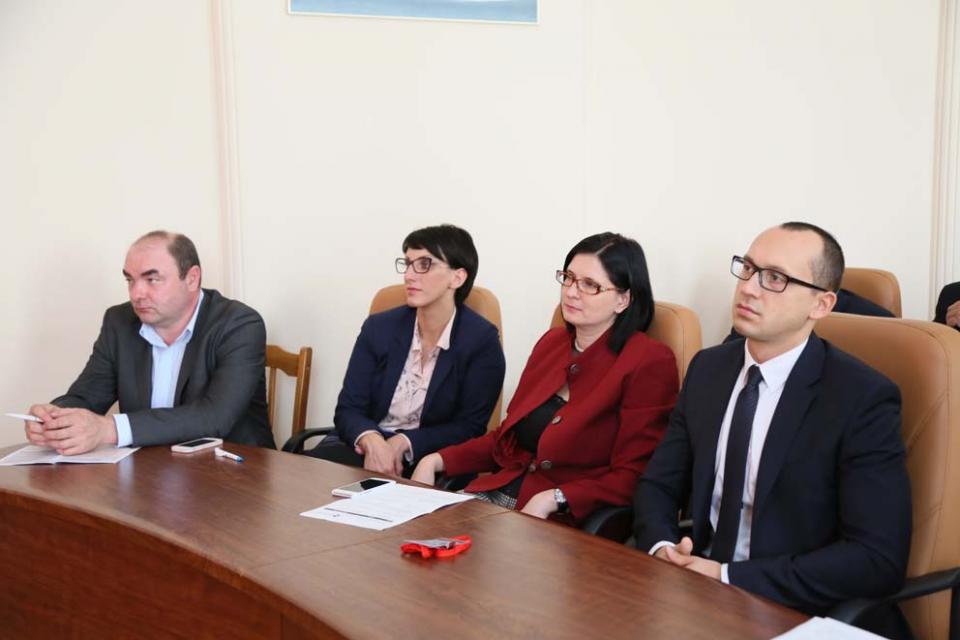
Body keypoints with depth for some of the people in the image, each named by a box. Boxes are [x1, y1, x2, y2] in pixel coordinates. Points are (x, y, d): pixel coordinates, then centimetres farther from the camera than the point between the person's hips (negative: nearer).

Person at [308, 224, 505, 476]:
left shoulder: (482, 341, -6)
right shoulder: (378, 328, 3)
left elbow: (469, 427, -7)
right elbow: (348, 410, 0)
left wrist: (405, 443, -20)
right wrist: (372, 441, -22)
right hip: (367, 448, 2)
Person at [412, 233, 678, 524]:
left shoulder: (650, 363, -8)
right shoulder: (552, 342, 15)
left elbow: (631, 477, -11)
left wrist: (552, 499, -23)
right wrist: (436, 461, 6)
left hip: (566, 517, -6)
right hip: (499, 492, 7)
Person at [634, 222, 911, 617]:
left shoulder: (862, 398, -12)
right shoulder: (708, 368, 4)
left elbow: (878, 558, -17)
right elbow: (659, 485, 9)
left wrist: (729, 577, -20)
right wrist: (662, 549, -13)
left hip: (786, 611, -4)